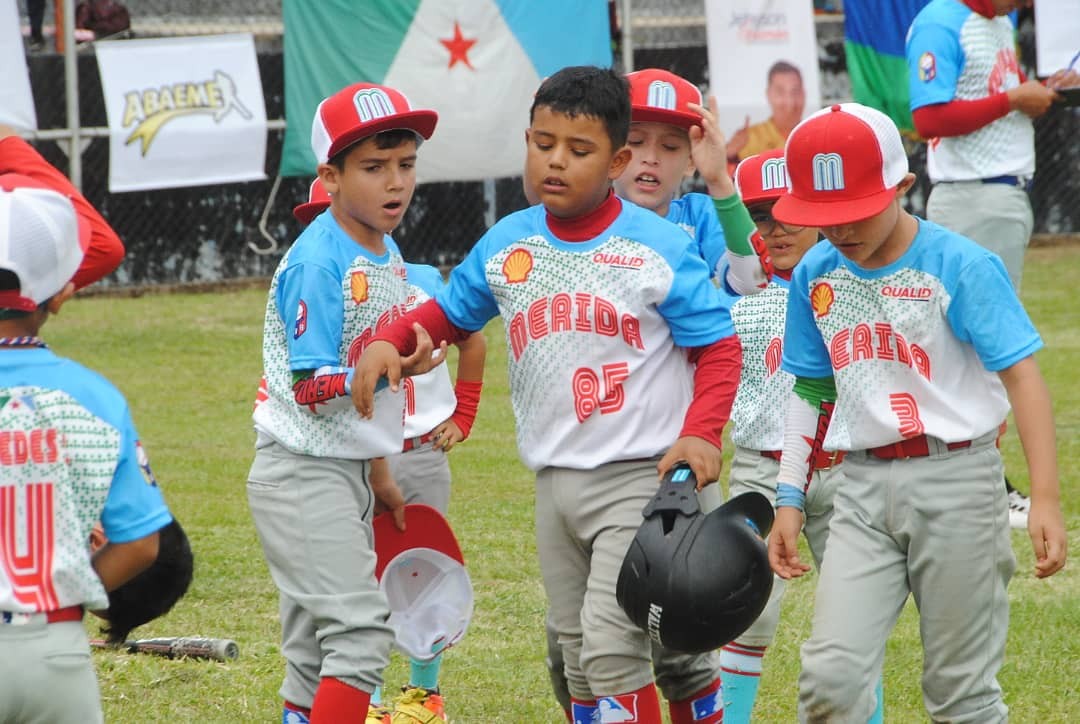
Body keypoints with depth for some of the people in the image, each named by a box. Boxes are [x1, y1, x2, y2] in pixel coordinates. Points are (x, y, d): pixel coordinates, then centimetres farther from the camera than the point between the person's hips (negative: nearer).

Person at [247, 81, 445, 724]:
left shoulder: (388, 255, 10)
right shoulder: (318, 262, -18)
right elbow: (312, 389, -20)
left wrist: (380, 477, 23)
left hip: (347, 472, 9)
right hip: (303, 474, -9)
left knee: (320, 654, 11)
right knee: (362, 629, -17)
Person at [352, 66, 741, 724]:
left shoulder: (660, 248, -10)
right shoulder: (506, 245, 4)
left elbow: (718, 347, -6)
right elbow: (450, 313, 18)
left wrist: (701, 432, -20)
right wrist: (389, 340, -2)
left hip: (641, 476, -6)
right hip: (555, 481, 6)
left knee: (612, 640, -17)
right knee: (580, 658, 13)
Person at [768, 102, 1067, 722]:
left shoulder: (960, 265, -10)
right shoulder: (816, 275, 6)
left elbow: (1022, 376, -13)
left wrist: (1045, 498, -20)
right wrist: (790, 501, 11)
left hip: (956, 480, -4)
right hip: (864, 486, 4)